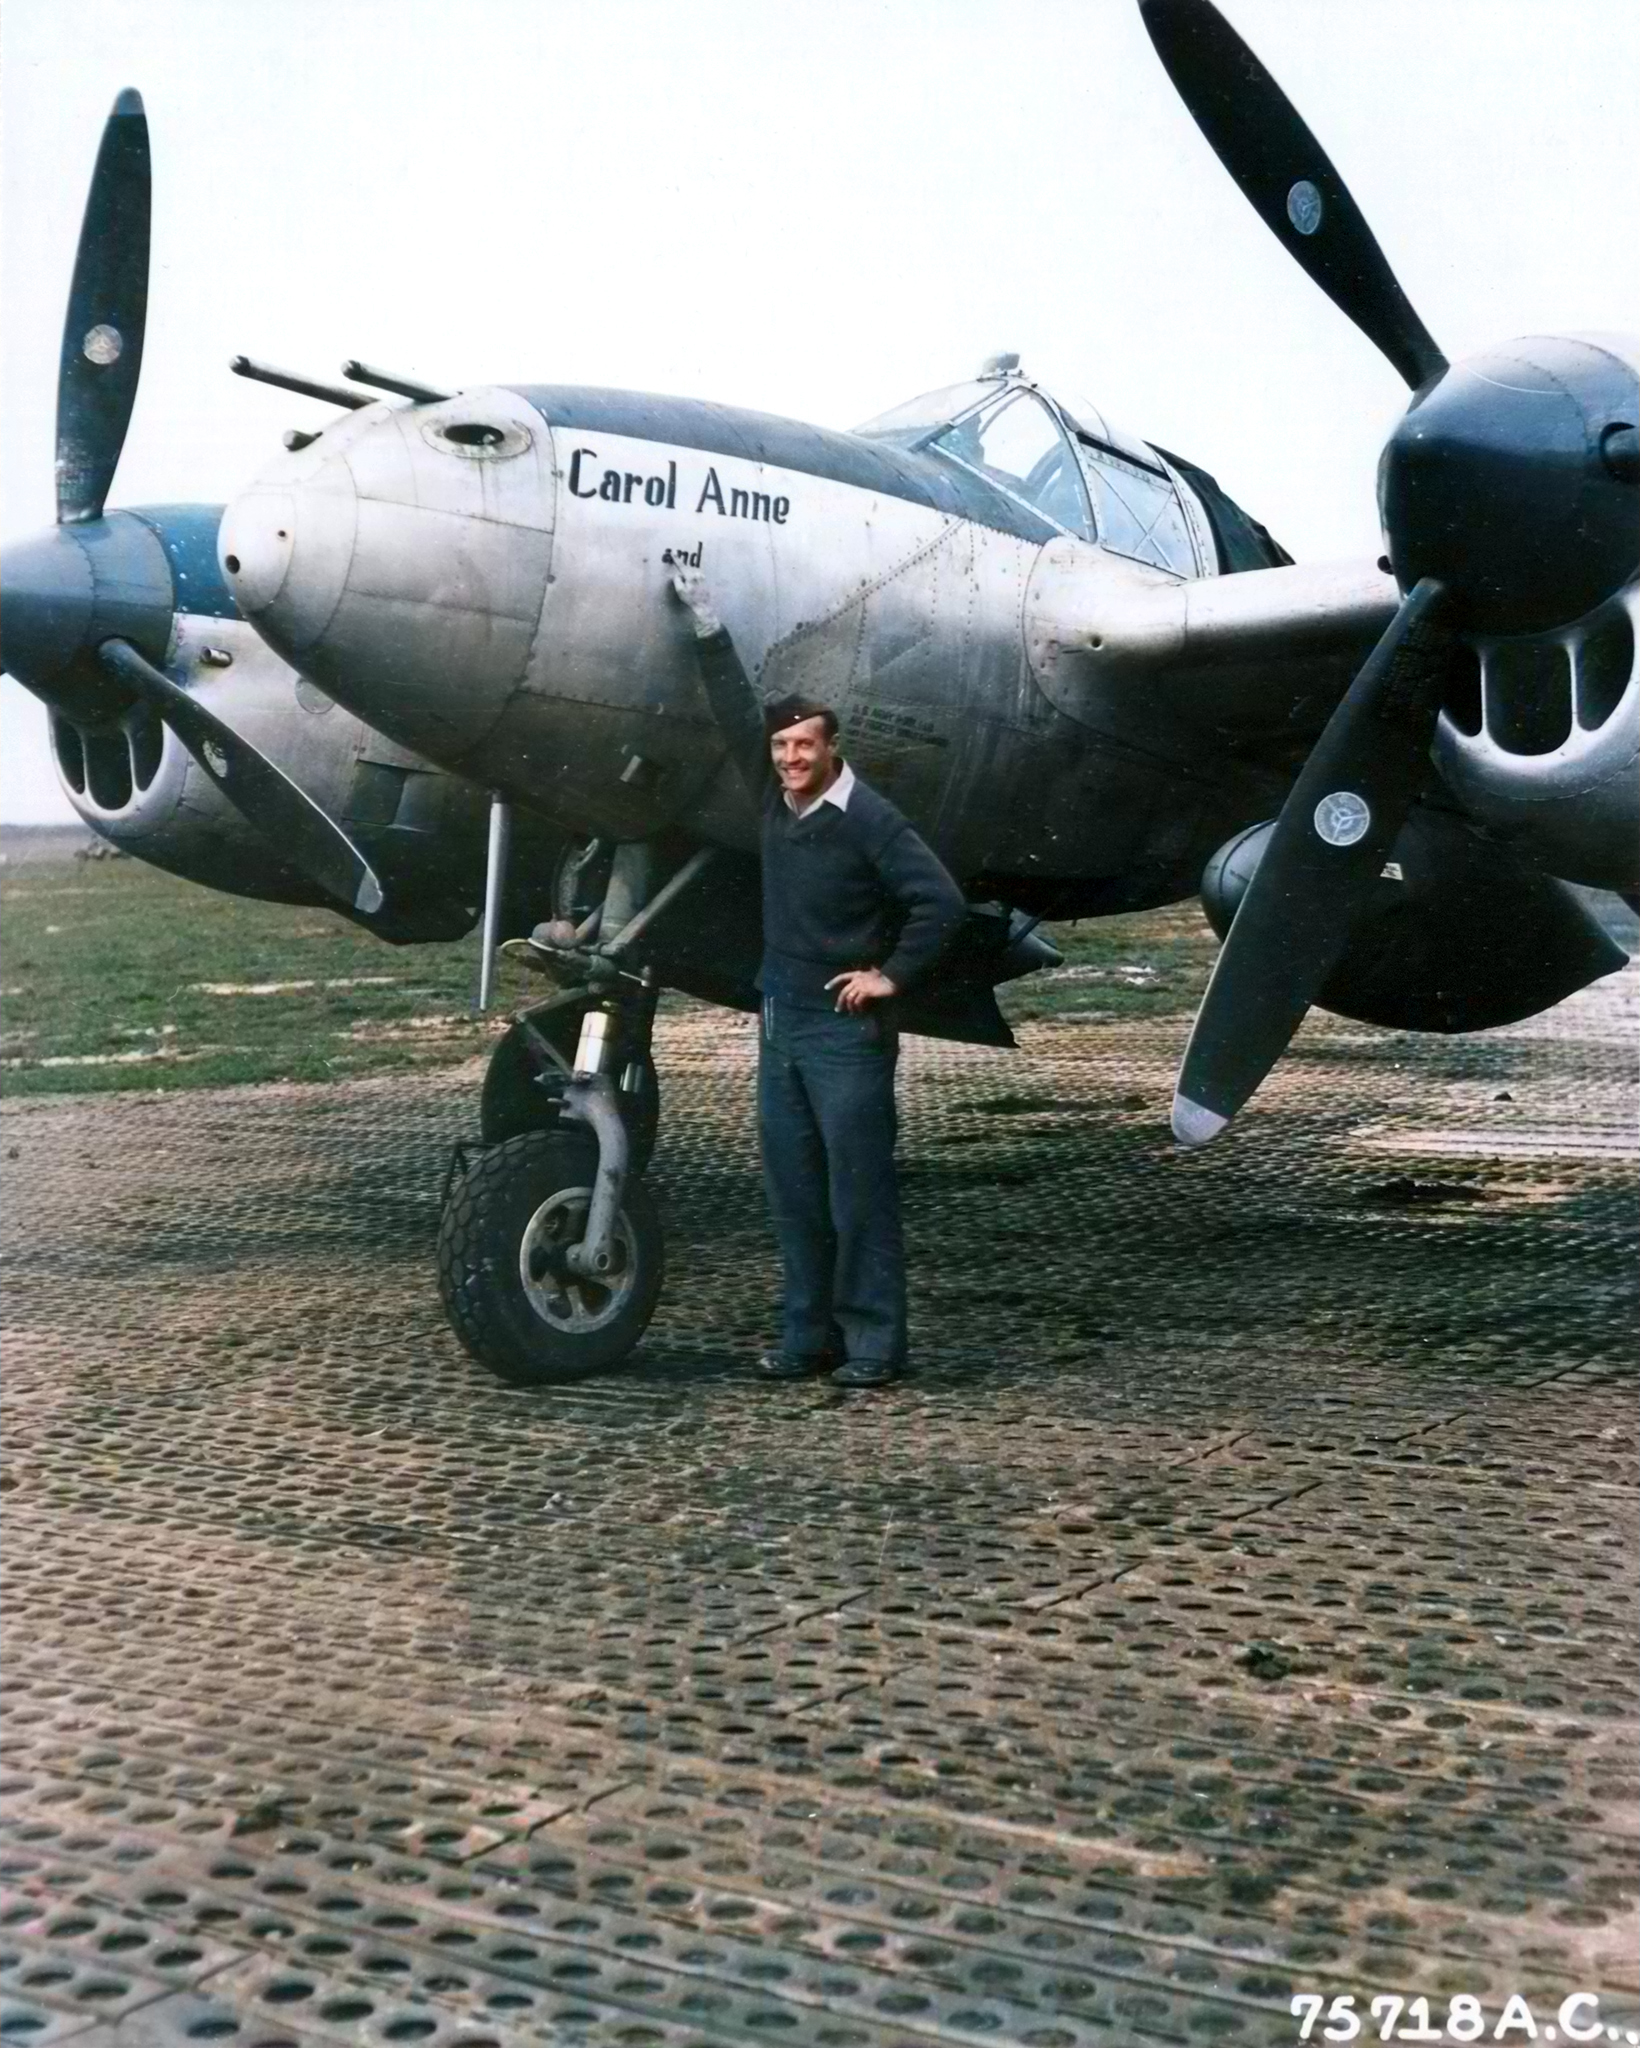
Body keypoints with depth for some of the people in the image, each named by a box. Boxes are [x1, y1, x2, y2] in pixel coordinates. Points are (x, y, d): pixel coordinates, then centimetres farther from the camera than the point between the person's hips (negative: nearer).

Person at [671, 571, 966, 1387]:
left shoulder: (868, 819, -12)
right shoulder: (776, 801, 8)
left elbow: (940, 902, -16)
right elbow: (738, 715, 17)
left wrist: (891, 976, -12)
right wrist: (708, 629, 18)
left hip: (846, 1029, -7)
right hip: (782, 1021, 8)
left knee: (859, 1190, -3)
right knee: (792, 1190, 10)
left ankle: (875, 1343, 3)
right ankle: (809, 1333, 19)